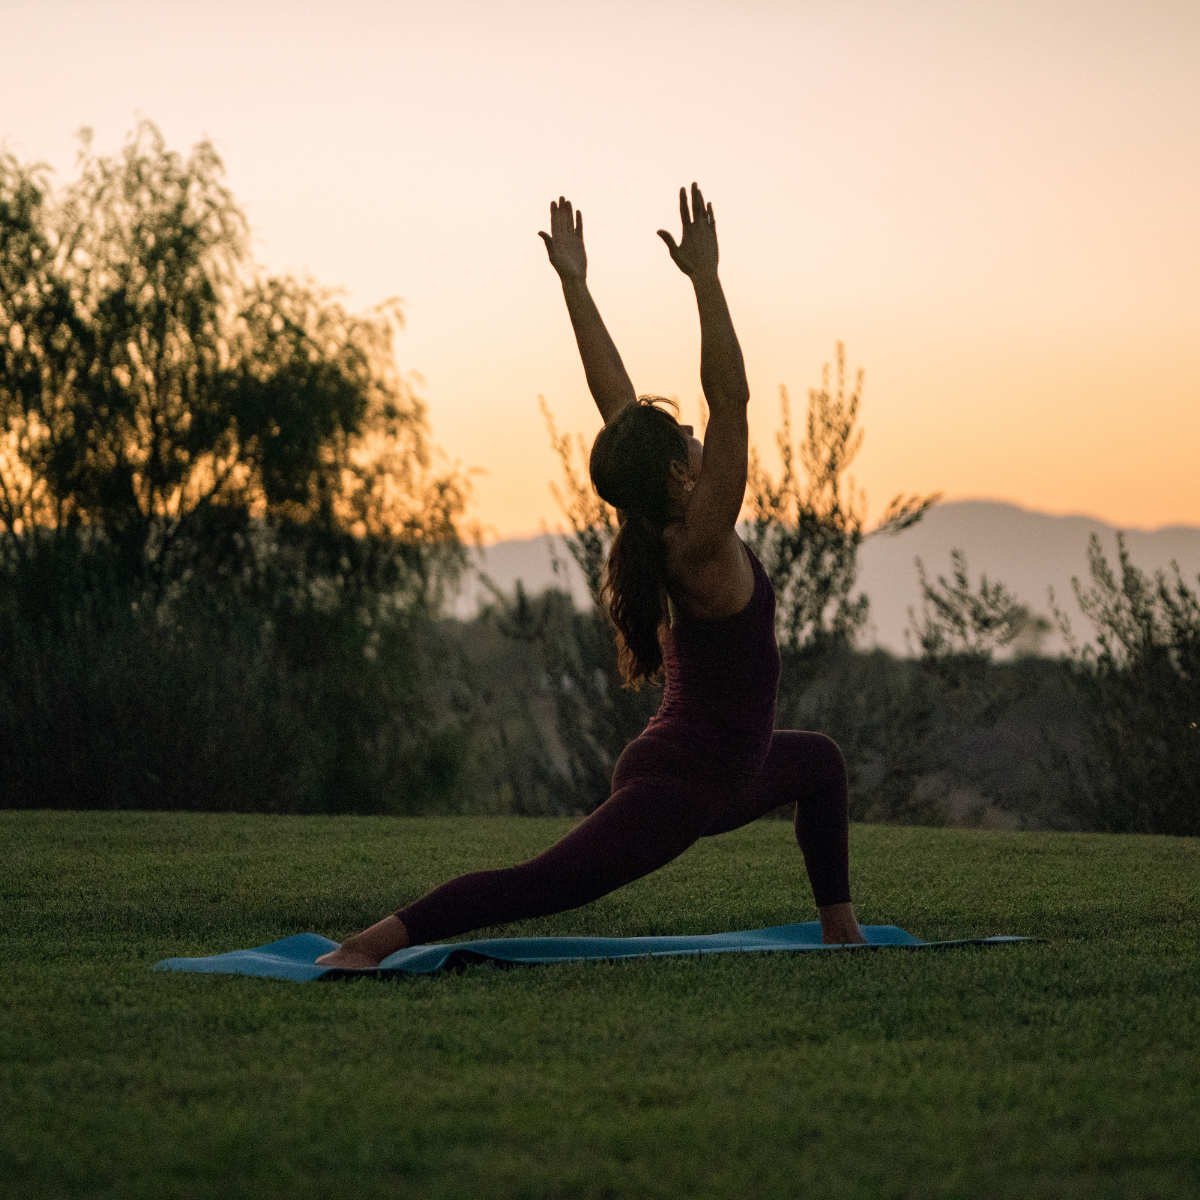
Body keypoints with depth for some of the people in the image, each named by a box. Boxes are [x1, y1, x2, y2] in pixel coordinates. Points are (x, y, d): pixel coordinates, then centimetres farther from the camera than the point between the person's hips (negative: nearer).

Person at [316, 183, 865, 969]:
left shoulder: (656, 530, 0)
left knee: (818, 761, 33)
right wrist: (705, 279, -33)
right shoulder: (700, 548, -21)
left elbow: (615, 401, 3)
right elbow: (730, 398, -30)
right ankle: (372, 944, -33)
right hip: (677, 788, -11)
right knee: (538, 886, -21)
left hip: (713, 771, 11)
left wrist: (576, 285, 5)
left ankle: (840, 927, 40)